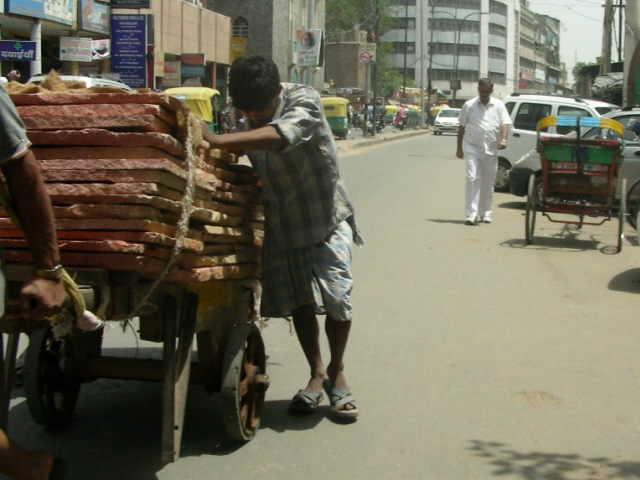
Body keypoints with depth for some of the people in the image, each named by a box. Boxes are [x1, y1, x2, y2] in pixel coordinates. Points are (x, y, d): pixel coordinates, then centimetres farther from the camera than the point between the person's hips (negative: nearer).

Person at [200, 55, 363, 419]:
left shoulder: (304, 101, -23)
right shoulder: (248, 119, -3)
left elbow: (281, 135, -43)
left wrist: (217, 140, -50)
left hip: (326, 215, -5)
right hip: (281, 222, 5)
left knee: (336, 297, -9)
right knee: (298, 300, 4)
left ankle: (337, 372, 13)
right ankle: (317, 374, 21)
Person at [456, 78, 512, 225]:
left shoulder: (498, 106, 7)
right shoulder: (469, 105, 5)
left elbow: (504, 123, 0)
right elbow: (461, 127, 9)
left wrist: (503, 139, -19)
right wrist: (459, 148, 8)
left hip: (491, 149, 2)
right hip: (472, 148, -2)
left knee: (488, 182, 8)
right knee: (472, 179, -12)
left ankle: (485, 213, 19)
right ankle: (471, 214, -15)